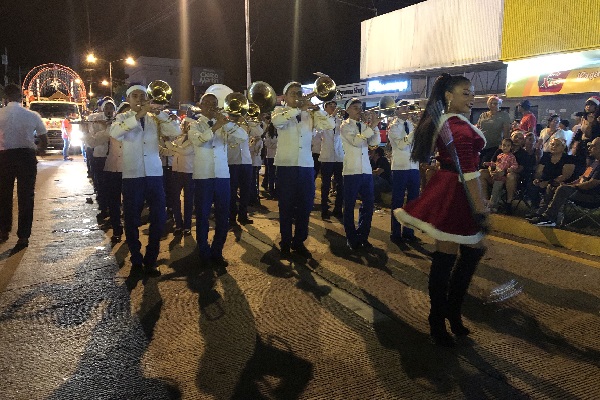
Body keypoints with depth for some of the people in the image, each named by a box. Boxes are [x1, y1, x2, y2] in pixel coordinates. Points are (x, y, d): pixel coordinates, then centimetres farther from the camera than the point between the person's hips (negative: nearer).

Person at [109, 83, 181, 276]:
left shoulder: (154, 118, 11)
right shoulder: (123, 118, 5)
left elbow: (176, 132, -3)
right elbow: (114, 133, -17)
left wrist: (159, 112, -11)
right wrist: (137, 116, -25)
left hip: (154, 174, 2)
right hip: (132, 175, -2)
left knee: (159, 218, 3)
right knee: (132, 220, 6)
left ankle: (151, 260, 19)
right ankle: (136, 261, 22)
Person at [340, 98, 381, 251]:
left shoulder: (365, 125, 13)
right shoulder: (345, 126, -2)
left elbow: (375, 142, 3)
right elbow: (355, 141, -18)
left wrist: (374, 126, -9)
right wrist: (371, 127, -18)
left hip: (366, 171, 5)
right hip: (351, 171, -5)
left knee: (369, 204, 9)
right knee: (349, 206, 3)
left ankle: (363, 237, 23)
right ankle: (352, 239, 16)